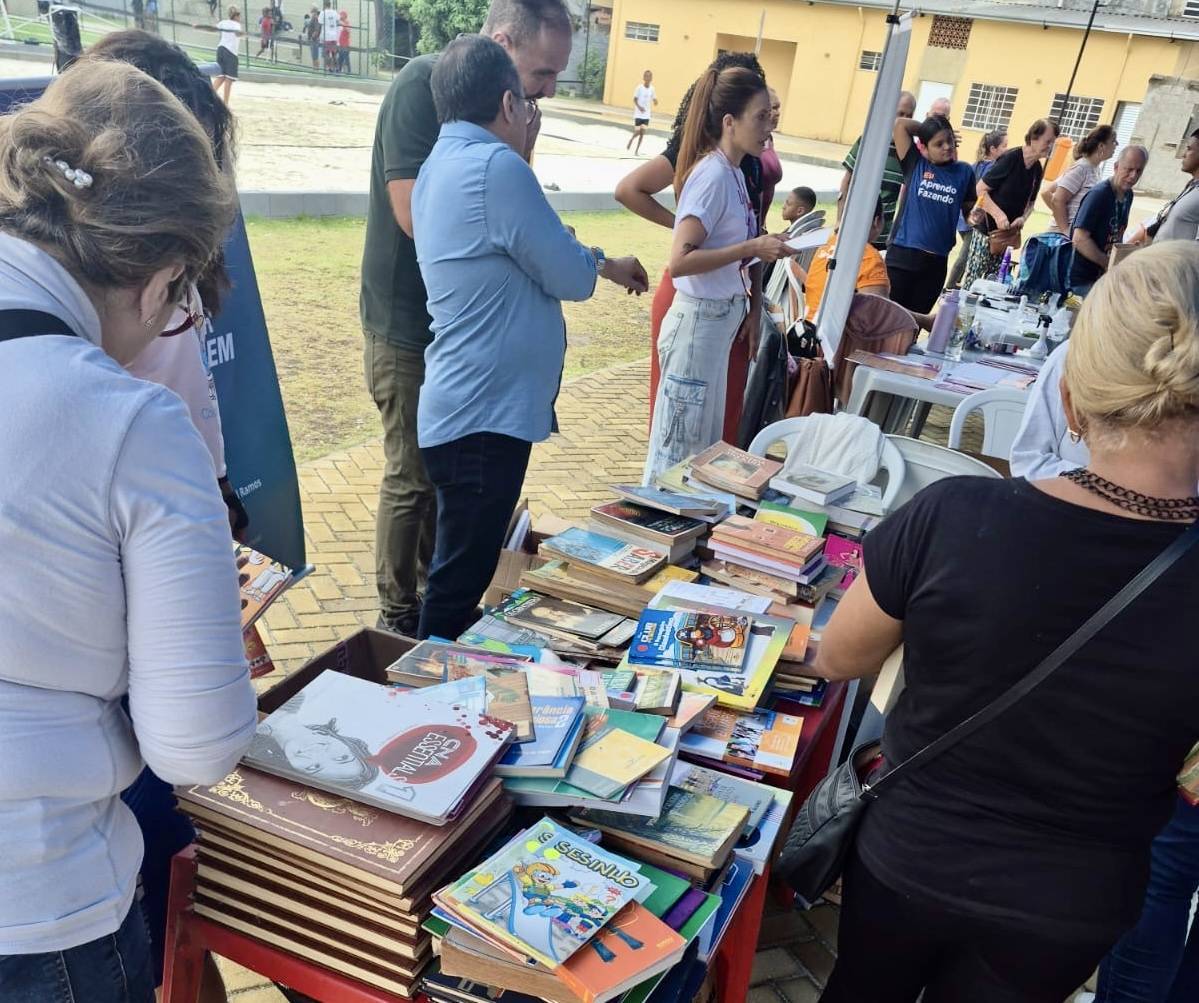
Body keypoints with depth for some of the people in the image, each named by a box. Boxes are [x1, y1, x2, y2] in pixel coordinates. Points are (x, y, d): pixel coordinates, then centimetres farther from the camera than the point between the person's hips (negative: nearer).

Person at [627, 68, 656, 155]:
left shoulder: (652, 89, 1)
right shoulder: (639, 87, -9)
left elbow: (654, 100, 5)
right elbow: (635, 99, -7)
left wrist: (655, 101, -20)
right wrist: (639, 107, -23)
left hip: (646, 115, 3)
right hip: (638, 114, -3)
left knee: (642, 133, -1)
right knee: (637, 132, -4)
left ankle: (637, 150, 8)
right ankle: (631, 140, 29)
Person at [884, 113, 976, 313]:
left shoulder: (964, 172, 7)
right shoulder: (915, 164, 2)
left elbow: (969, 211, 15)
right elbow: (900, 124, -3)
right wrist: (926, 128, 5)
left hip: (936, 261, 2)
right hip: (902, 255, -2)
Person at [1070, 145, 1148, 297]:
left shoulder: (1128, 195, 8)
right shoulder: (1099, 194, -17)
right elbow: (1080, 239, -23)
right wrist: (1109, 264, -18)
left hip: (1102, 274, 8)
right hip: (1081, 279, -8)